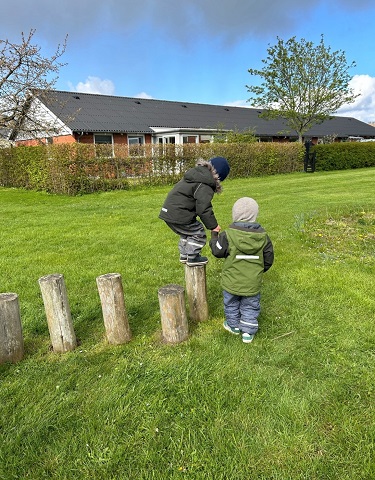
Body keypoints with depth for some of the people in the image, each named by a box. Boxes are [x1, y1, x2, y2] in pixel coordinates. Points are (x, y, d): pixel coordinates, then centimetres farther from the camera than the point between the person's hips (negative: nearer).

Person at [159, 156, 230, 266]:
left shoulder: (196, 172, 15)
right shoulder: (205, 185, -17)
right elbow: (203, 208, -19)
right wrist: (213, 225, -8)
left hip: (168, 211, 10)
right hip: (178, 215, -10)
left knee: (186, 232, 26)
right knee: (198, 232, 3)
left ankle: (184, 255, 33)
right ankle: (192, 258, 9)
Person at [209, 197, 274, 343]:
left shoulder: (228, 234, -19)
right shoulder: (262, 235, -8)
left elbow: (218, 251, -7)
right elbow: (268, 258, 1)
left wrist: (214, 236, 10)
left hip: (232, 281, -1)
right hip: (253, 282, 2)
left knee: (231, 304, 22)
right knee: (250, 306, 18)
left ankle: (234, 326, 39)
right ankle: (248, 332, 24)